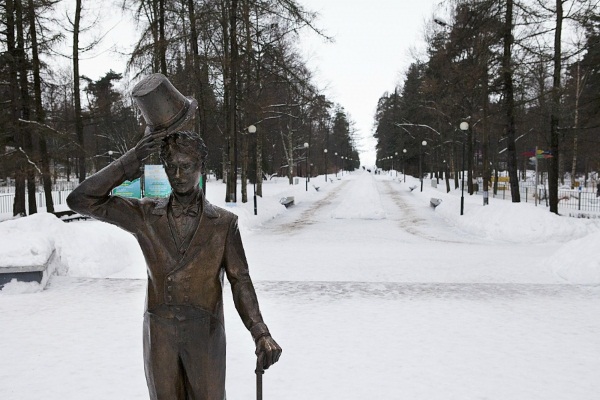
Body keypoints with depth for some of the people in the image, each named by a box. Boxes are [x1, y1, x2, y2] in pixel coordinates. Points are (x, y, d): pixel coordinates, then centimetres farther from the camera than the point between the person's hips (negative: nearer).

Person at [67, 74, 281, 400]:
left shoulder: (224, 223, -2)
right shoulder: (146, 216, 1)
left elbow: (240, 281, -4)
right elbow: (81, 200, -5)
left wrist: (260, 333, -18)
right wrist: (134, 158, -12)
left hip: (206, 335, -1)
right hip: (159, 335, 2)